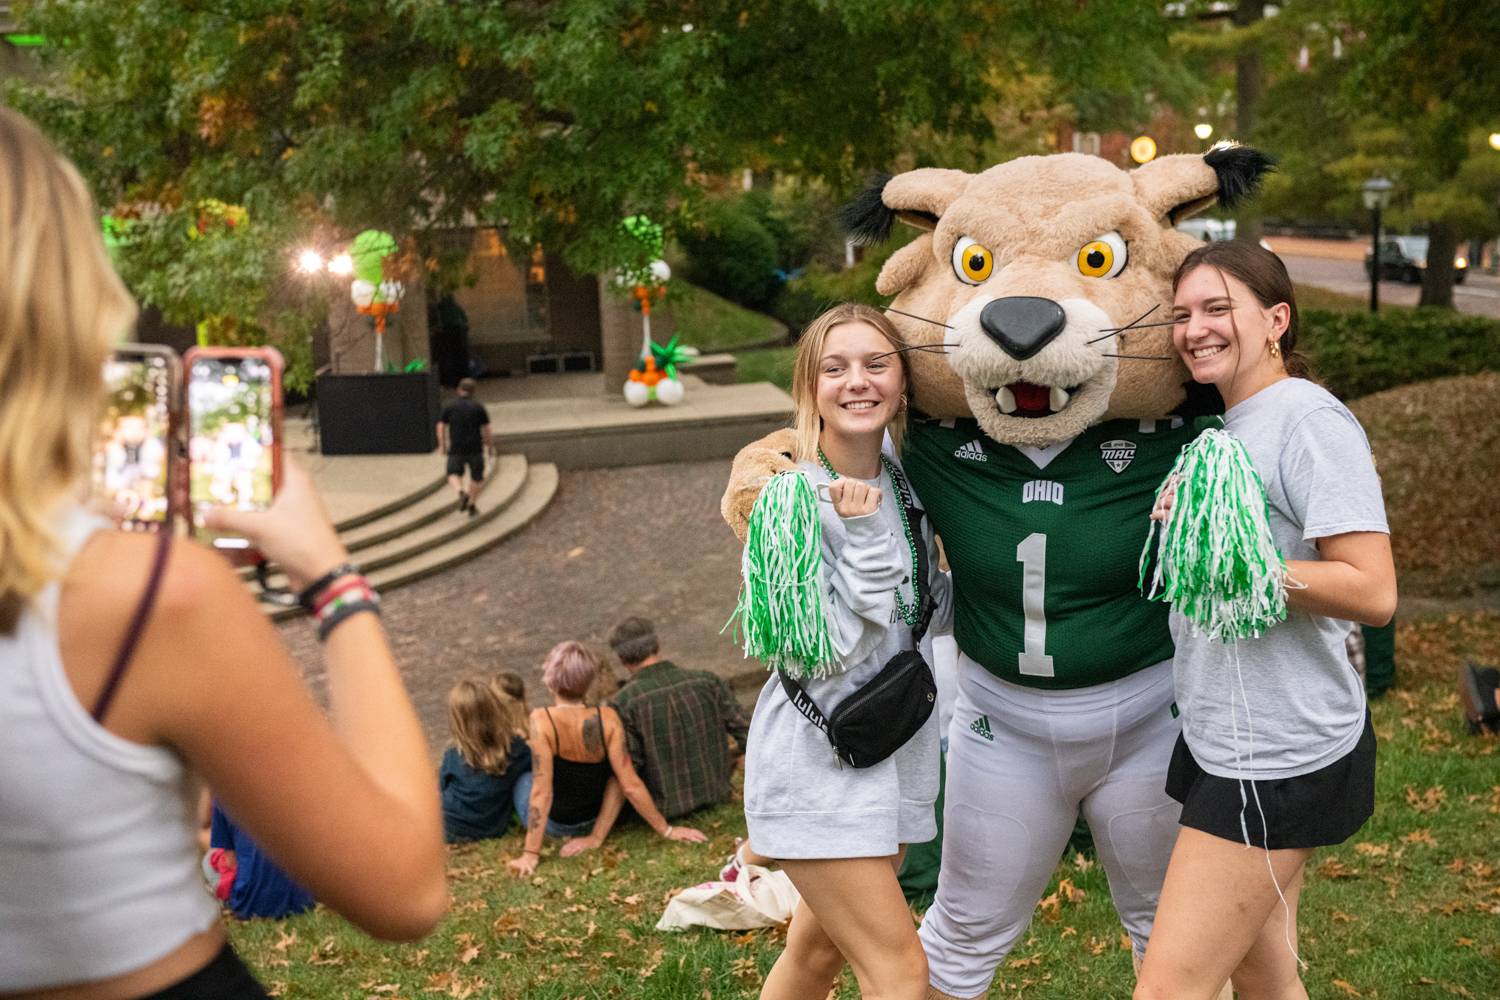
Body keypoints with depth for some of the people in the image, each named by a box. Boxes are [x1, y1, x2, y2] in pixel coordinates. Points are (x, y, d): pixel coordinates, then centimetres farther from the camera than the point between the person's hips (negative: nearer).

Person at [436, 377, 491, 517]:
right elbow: (486, 430, -4)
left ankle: (461, 492, -18)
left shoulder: (449, 407, 2)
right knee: (476, 477, 18)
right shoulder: (479, 407, -3)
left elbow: (441, 427, -1)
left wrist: (442, 445, 13)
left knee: (454, 476, 11)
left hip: (456, 449, 0)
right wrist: (488, 443, 13)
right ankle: (472, 505, 20)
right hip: (475, 448, 0)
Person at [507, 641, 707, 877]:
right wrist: (667, 830, -8)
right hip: (593, 819, 0)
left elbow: (541, 791, -28)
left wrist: (530, 854, -24)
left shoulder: (542, 720, -28)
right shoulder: (606, 718, -21)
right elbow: (630, 784, -19)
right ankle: (596, 836, 7)